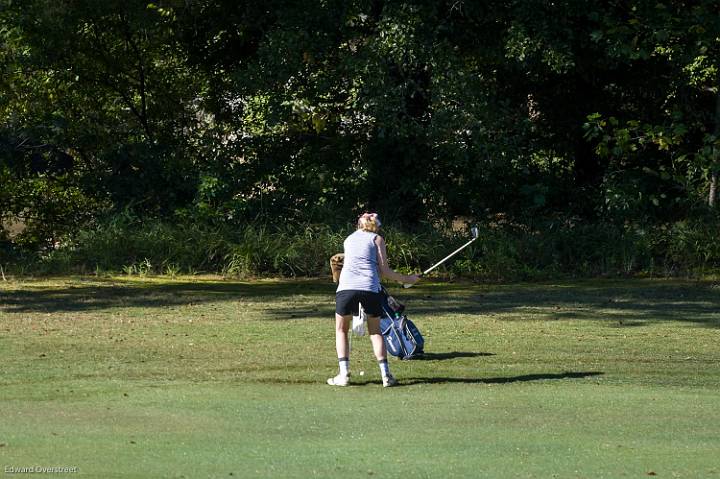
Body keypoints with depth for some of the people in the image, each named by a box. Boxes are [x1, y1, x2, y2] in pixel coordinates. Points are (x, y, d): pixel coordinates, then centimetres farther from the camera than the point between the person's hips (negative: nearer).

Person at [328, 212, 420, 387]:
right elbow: (384, 271, 8)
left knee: (341, 330, 16)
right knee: (375, 332, 12)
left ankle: (344, 374, 4)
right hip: (370, 288, -1)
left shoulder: (349, 240, 25)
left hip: (346, 287, 1)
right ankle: (386, 375, 4)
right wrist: (405, 279, 19)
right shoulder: (377, 239, 14)